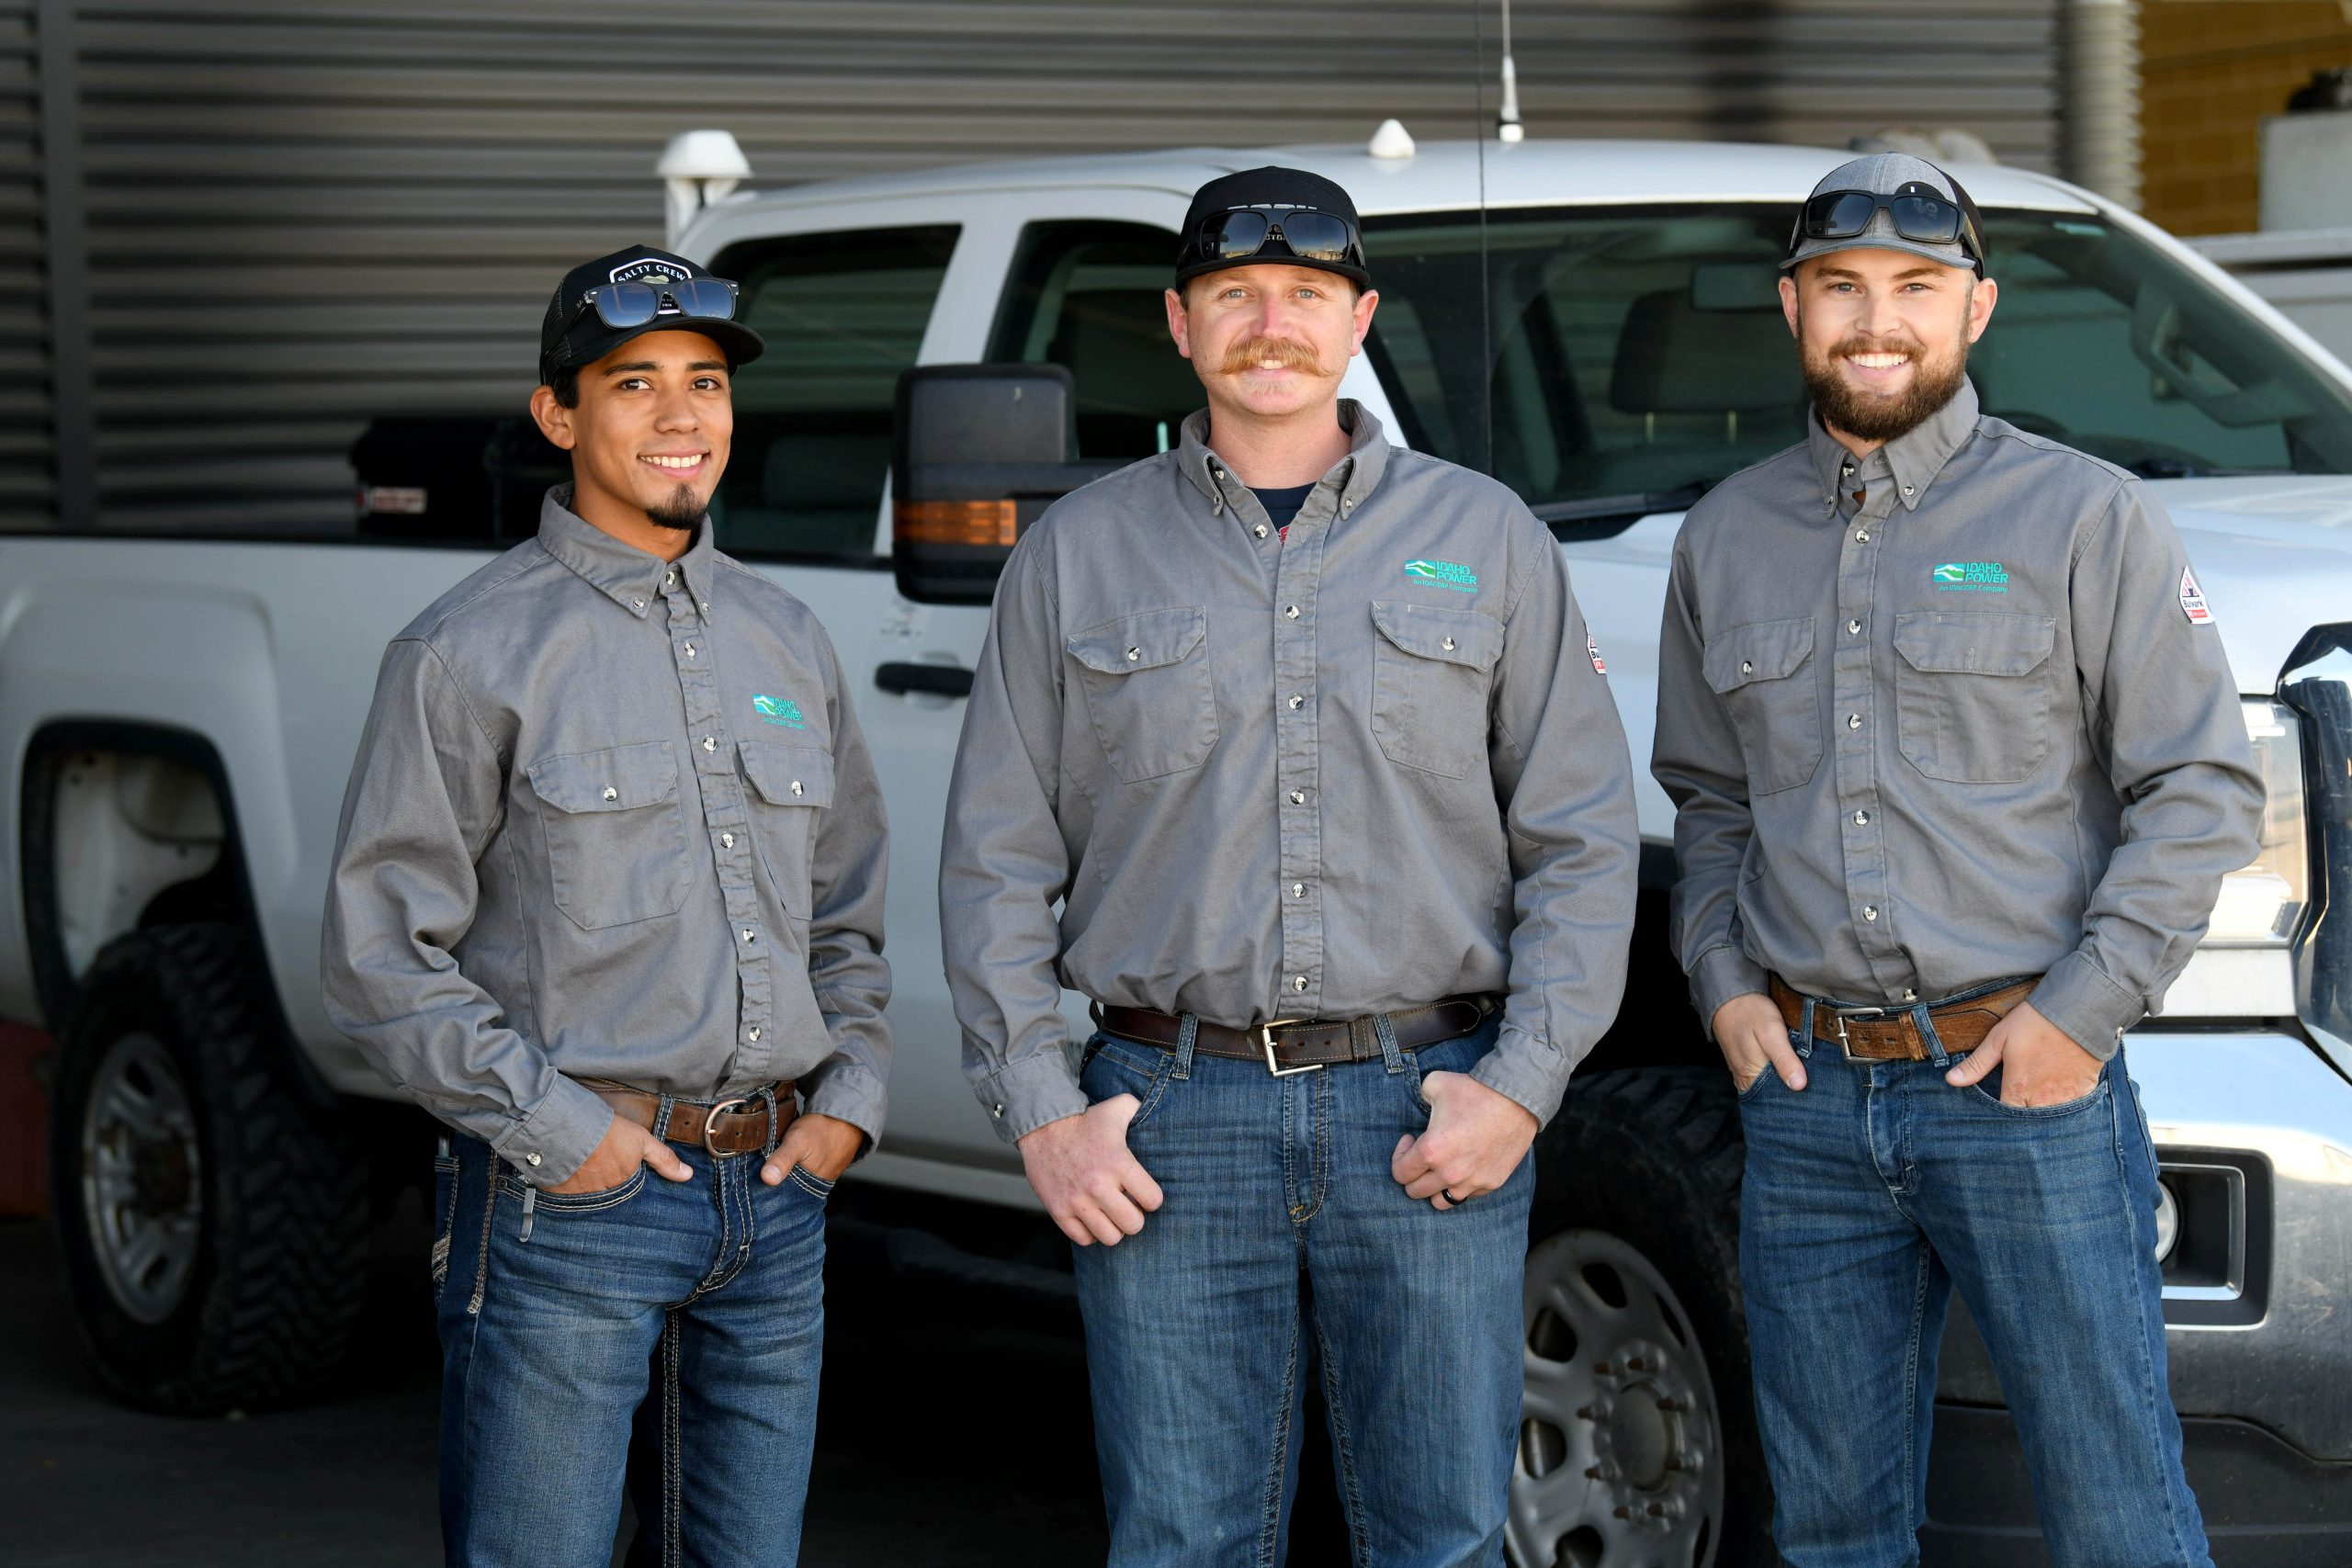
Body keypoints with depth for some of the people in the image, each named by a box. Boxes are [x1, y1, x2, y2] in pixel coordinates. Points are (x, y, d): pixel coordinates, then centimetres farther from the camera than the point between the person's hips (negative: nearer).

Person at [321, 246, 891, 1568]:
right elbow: (382, 949, -7)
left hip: (780, 1195, 5)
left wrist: (850, 1097, 7)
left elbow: (849, 910, 22)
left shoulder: (787, 639, 14)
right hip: (573, 1207, -5)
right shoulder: (475, 649, -4)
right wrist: (553, 1129, -13)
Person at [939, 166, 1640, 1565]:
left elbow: (1583, 837, 6)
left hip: (1431, 1115, 0)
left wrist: (1521, 1082, -5)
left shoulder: (1490, 540, 8)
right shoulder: (1078, 554, 9)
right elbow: (998, 858, 8)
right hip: (1170, 1118, 0)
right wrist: (1040, 1108, -1)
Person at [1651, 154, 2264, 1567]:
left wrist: (2083, 1010, -11)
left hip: (2030, 1087, -4)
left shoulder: (2085, 517, -1)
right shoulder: (1727, 538, 12)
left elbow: (2204, 791, -3)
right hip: (1805, 1093, 4)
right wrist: (1723, 980, 5)